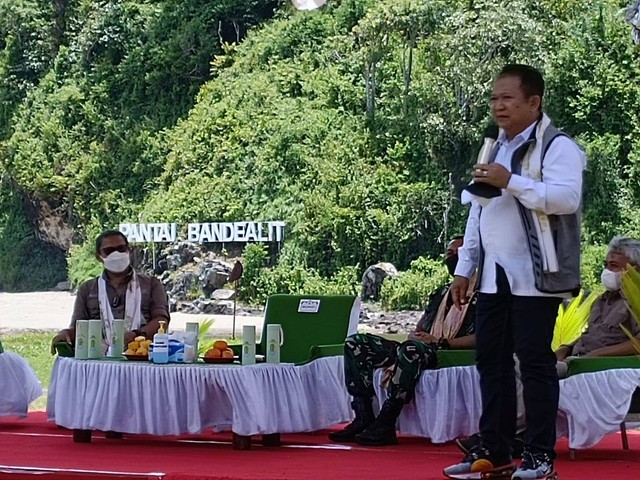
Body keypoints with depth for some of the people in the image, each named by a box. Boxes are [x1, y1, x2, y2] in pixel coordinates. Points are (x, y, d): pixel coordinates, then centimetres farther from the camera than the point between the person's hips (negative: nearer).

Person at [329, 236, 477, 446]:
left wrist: (441, 342, -17)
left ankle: (385, 424, -36)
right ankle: (363, 418, -19)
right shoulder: (440, 293, 29)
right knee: (355, 343, -8)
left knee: (411, 349, -40)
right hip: (422, 350, 8)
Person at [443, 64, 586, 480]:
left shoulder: (557, 147, -7)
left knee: (535, 361, -5)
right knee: (492, 360, 8)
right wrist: (464, 269, 18)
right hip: (494, 277, 8)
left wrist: (510, 181, -24)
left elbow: (566, 197, -23)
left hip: (534, 276, -8)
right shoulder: (496, 149, 19)